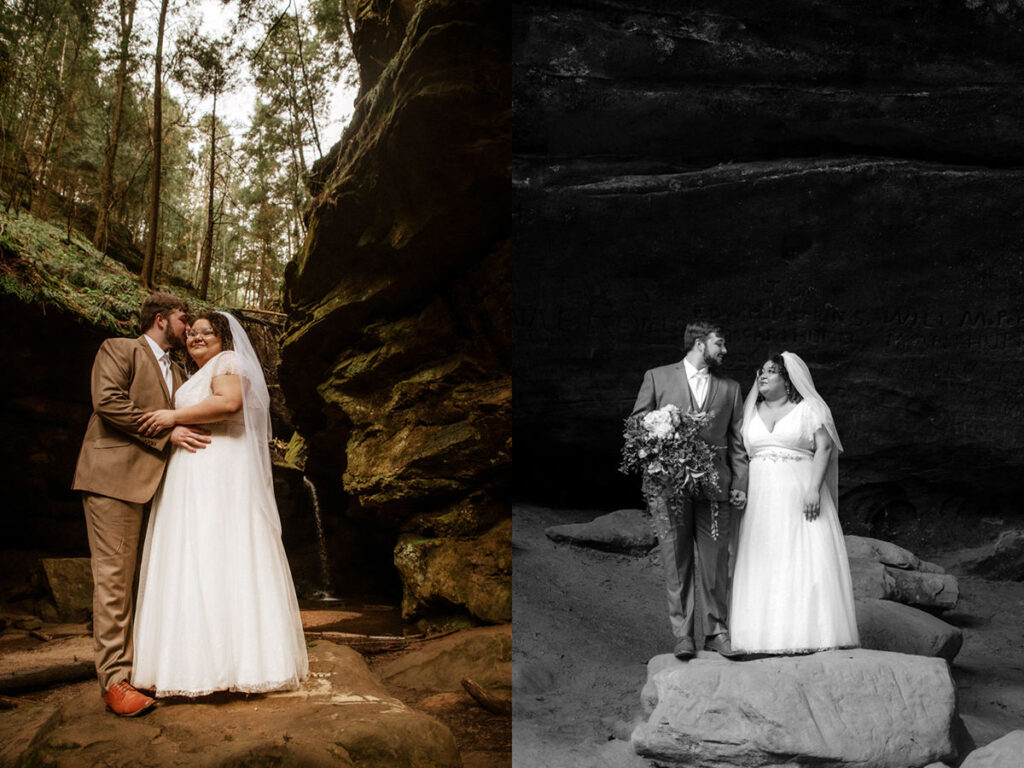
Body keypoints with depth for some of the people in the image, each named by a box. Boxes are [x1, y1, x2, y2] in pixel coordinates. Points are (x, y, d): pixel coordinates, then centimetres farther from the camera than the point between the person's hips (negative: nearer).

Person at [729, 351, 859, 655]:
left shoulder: (808, 408, 3)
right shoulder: (751, 411, 15)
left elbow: (824, 447, -6)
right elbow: (741, 451, 13)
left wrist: (814, 488, -17)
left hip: (800, 494, -3)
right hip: (761, 497, 4)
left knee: (807, 561, -7)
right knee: (763, 565, 0)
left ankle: (812, 633, -2)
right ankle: (766, 633, 3)